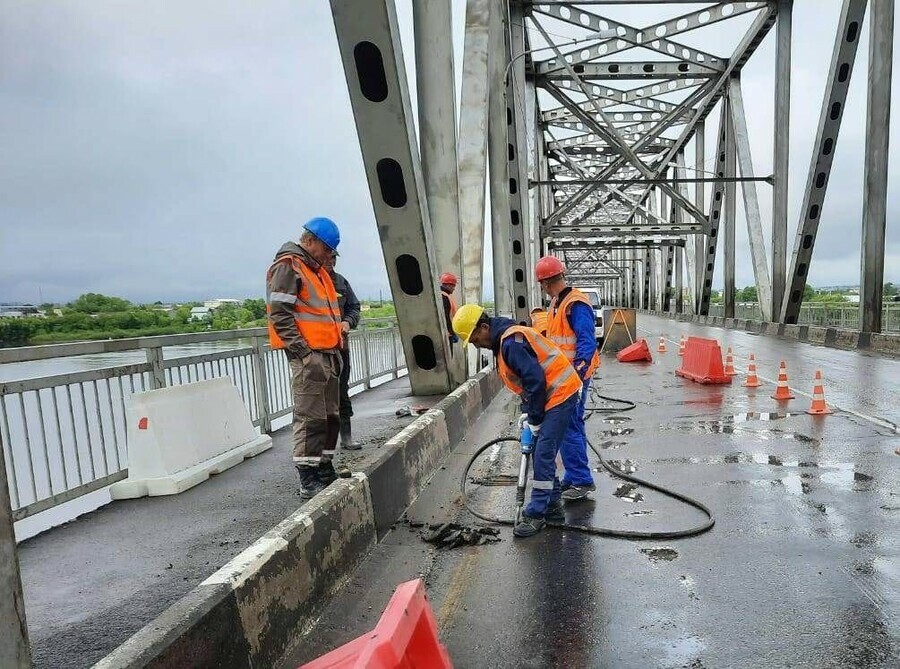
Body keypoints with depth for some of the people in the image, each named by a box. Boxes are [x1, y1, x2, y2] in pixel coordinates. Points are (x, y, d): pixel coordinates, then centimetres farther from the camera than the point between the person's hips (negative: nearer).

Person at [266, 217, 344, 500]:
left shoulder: (318, 270, 22)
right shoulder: (288, 266, -8)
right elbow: (279, 313, -16)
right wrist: (301, 349, -19)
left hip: (328, 354, 10)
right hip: (308, 356, -10)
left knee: (329, 415, 13)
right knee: (310, 417, -8)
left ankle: (325, 470, 24)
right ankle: (309, 480, -1)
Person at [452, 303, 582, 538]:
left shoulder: (511, 342, -22)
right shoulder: (503, 341, 12)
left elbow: (536, 381, -24)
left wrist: (535, 419, -14)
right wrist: (527, 412, 11)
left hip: (560, 394, -10)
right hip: (551, 396, 10)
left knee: (543, 456, -8)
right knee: (541, 454, 13)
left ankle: (536, 514, 0)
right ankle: (552, 506, 24)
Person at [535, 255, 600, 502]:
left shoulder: (576, 304, -16)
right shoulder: (557, 303, 15)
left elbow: (587, 341, -23)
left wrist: (580, 368, -32)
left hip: (573, 375, -10)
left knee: (569, 427, -8)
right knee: (572, 425, 15)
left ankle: (580, 480, 3)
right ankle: (576, 478, 26)